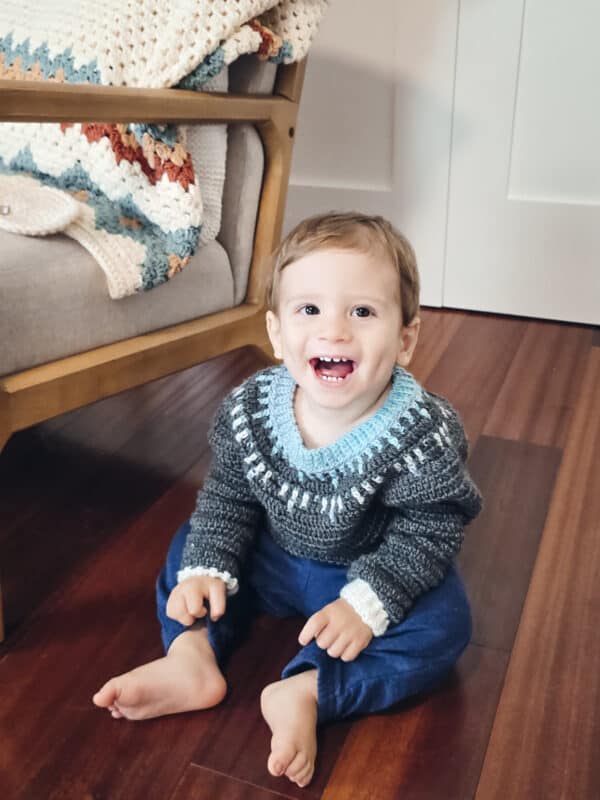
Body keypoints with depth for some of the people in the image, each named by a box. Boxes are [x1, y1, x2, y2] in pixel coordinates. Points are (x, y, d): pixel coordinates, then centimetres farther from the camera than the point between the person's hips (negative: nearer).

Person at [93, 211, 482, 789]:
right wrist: (206, 568, -17)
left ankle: (307, 692, -29)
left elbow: (427, 532, -22)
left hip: (377, 572, -3)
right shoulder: (249, 410, -19)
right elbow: (228, 496, -6)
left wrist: (367, 602, -32)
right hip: (274, 558, 4)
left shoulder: (424, 435, -30)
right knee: (188, 546, -1)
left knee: (442, 623, -25)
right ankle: (192, 657, -14)